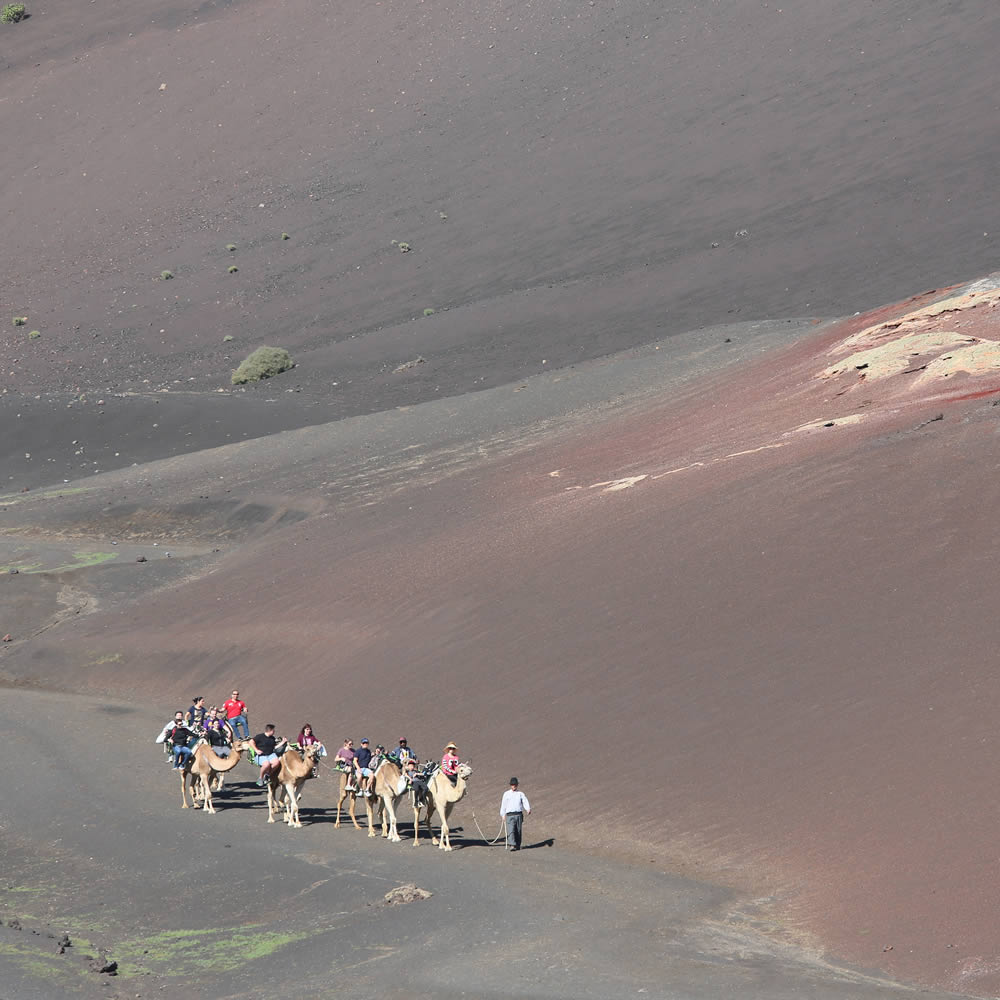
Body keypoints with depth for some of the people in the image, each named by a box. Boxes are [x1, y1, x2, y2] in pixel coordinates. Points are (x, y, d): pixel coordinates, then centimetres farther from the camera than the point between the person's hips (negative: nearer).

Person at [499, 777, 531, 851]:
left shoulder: (520, 794, 11)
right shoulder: (506, 794, 11)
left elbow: (525, 802, 0)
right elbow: (503, 804, 11)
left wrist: (528, 809, -19)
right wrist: (503, 815, 6)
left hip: (519, 814, 2)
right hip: (510, 815, -2)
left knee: (518, 831, 3)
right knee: (511, 831, -14)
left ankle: (517, 845, 12)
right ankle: (512, 845, -24)